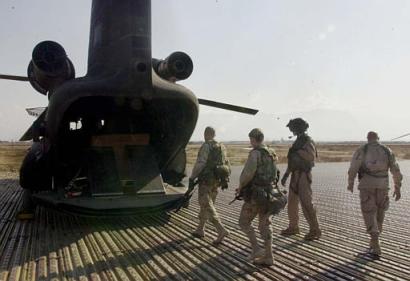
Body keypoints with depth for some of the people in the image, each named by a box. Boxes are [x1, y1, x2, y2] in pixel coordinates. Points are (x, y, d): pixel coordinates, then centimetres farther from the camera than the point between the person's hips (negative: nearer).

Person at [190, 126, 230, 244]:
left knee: (207, 206, -7)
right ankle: (200, 230, 26)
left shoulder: (206, 146, -12)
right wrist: (225, 180, 16)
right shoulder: (221, 147, 11)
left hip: (206, 180, -8)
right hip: (216, 181, 8)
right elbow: (226, 164, 12)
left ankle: (221, 230, -16)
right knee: (205, 204, 17)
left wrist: (192, 178, -14)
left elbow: (200, 163, -19)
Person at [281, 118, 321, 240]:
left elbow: (311, 157, -29)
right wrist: (286, 175, 19)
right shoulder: (298, 141, 17)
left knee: (306, 203, -9)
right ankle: (293, 227, 24)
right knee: (292, 202, 12)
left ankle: (315, 230, 0)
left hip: (303, 176, -9)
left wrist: (298, 151, -21)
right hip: (295, 176, 9)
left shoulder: (308, 141, -12)